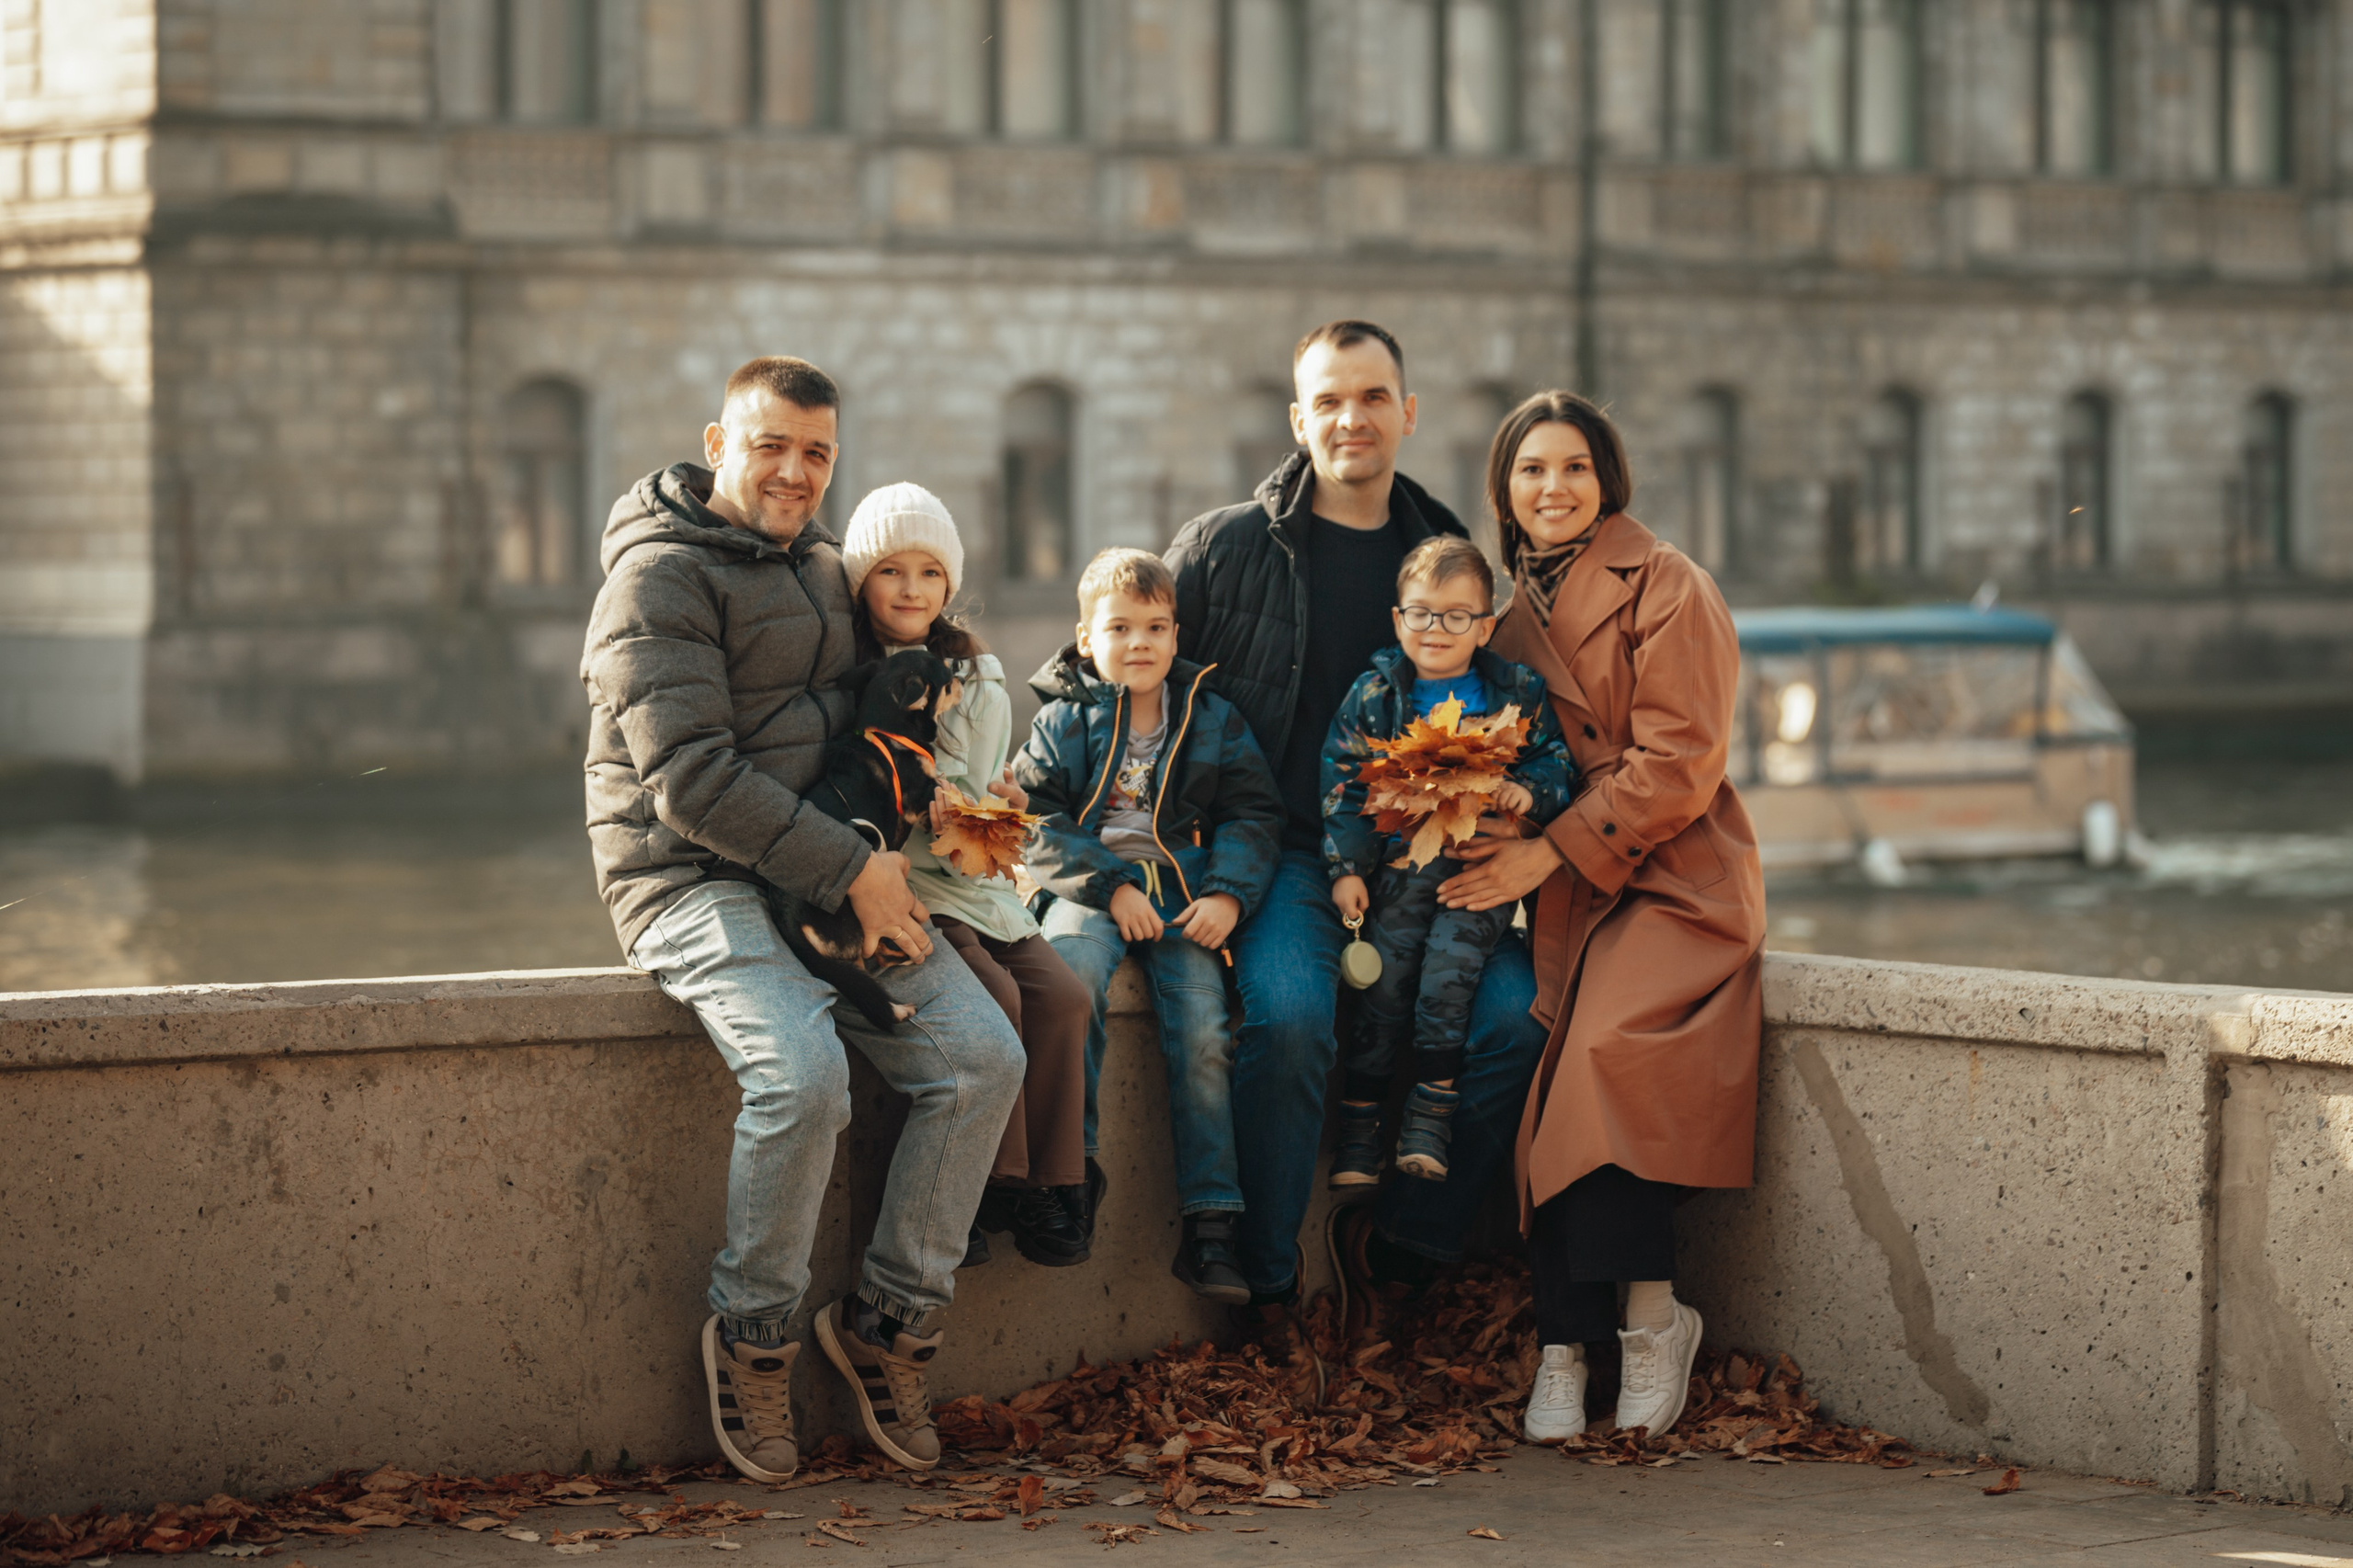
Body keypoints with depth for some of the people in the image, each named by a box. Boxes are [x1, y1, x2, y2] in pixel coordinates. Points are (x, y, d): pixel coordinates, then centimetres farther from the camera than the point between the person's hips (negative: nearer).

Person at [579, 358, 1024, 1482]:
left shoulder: (820, 563, 17)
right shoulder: (661, 577, -9)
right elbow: (690, 780, -18)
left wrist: (879, 857, 12)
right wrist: (850, 870, -19)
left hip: (826, 875, 8)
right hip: (692, 880, -8)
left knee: (984, 1057, -12)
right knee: (805, 1077, -32)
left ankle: (890, 1320, -1)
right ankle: (751, 1336, -11)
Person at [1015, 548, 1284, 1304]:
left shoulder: (1211, 721, 13)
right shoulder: (1063, 721, 7)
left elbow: (1252, 814, 10)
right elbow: (1039, 822, 0)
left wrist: (1228, 893, -7)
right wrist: (1108, 886, -13)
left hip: (1182, 896, 2)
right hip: (1088, 889, -1)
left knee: (1202, 1033, -17)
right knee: (1074, 969, -35)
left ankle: (1209, 1226, -12)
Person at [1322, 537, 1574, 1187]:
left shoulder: (1518, 693, 6)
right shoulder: (1375, 695, 6)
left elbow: (1556, 760, 9)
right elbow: (1343, 783, 5)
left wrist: (1529, 791, -13)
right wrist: (1346, 868, -2)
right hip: (1400, 860, 1)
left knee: (1448, 970, -19)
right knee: (1383, 987, -6)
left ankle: (1431, 1116, -9)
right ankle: (1359, 1131, 2)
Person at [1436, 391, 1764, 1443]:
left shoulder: (1667, 589, -2)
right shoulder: (1513, 612, 19)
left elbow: (1676, 761, -9)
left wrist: (1548, 852, -14)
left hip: (1672, 880, -5)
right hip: (1558, 893, 5)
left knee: (1606, 1049, -31)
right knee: (1545, 1081, -20)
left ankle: (1650, 1308, -18)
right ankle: (1563, 1349, -19)